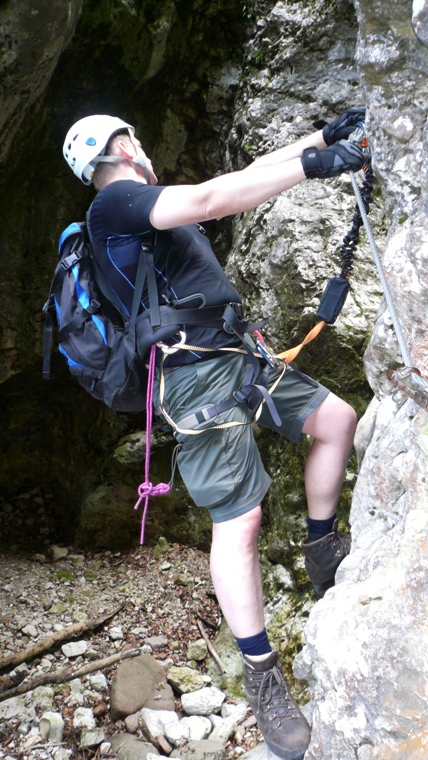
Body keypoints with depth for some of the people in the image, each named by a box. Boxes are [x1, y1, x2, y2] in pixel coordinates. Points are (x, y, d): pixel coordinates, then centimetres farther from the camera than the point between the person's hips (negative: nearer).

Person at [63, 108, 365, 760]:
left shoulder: (148, 203, 24)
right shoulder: (113, 203, -6)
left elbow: (247, 176, 24)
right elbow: (207, 200, -23)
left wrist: (323, 135, 22)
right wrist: (310, 165, -21)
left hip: (238, 355, 10)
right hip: (197, 373, -10)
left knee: (336, 418, 10)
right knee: (238, 520, -10)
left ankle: (323, 549, 24)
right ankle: (262, 677, 3)